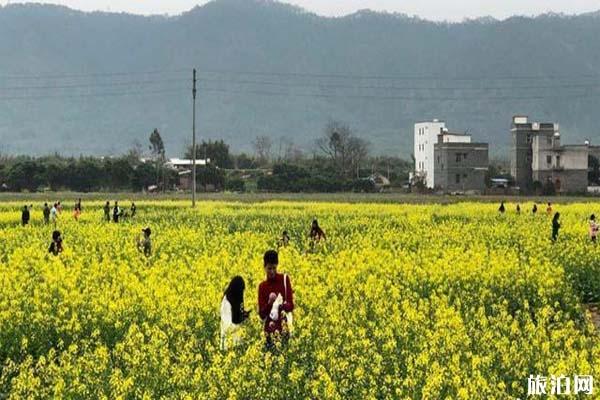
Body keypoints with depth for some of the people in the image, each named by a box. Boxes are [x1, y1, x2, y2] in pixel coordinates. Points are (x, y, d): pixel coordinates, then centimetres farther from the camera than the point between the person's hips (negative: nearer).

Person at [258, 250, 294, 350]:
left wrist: (282, 305, -20)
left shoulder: (285, 279, 4)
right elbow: (261, 315, 3)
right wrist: (269, 302, -14)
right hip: (270, 328, 1)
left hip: (284, 325, -1)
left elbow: (291, 305, 1)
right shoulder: (262, 286, 7)